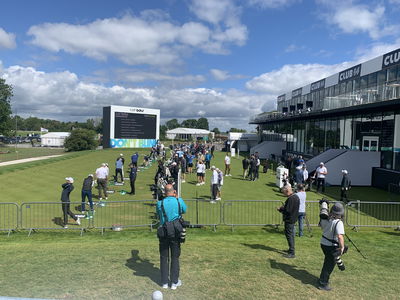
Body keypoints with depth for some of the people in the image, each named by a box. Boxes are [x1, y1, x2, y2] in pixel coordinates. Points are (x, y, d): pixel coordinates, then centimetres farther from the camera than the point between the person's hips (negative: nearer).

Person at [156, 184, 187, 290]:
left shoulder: (160, 203, -9)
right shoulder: (179, 201, -10)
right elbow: (184, 210, 10)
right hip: (176, 233, 0)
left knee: (164, 258, 13)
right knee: (175, 258, 12)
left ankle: (164, 282, 21)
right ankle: (174, 282, 18)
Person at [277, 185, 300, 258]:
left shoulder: (290, 199, -24)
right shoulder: (296, 197, 9)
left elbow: (287, 211, -25)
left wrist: (280, 209, -8)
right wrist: (283, 207, 10)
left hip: (289, 219, -10)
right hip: (293, 219, 10)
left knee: (289, 235, -3)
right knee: (291, 234, 20)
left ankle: (292, 253, 1)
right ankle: (291, 249, 32)